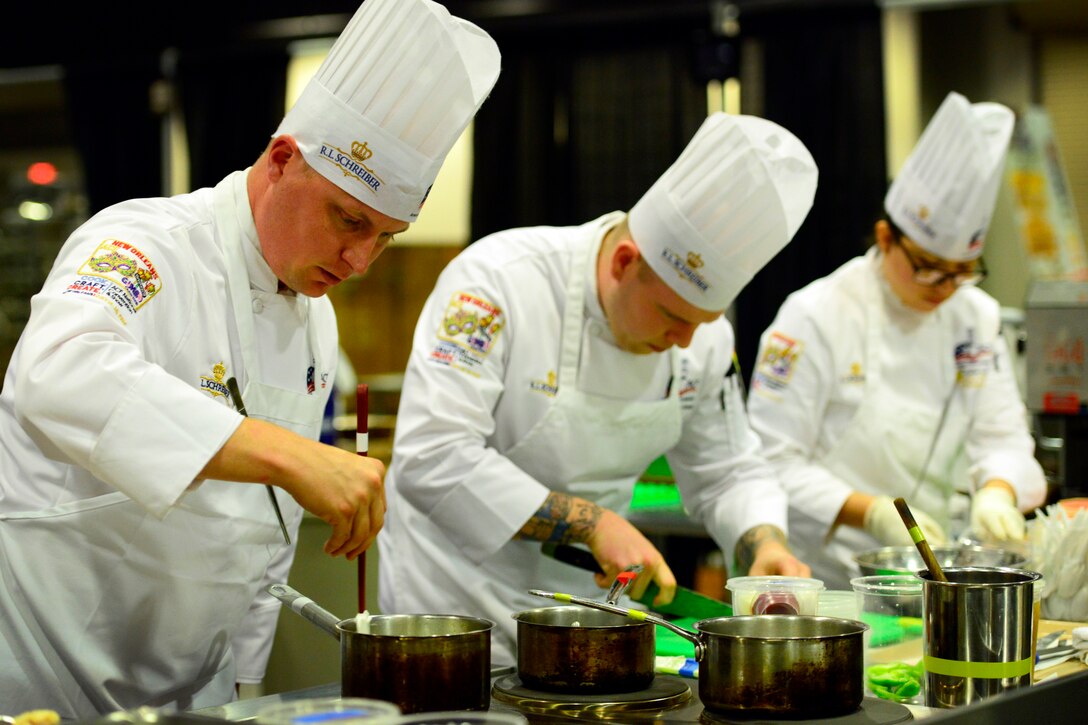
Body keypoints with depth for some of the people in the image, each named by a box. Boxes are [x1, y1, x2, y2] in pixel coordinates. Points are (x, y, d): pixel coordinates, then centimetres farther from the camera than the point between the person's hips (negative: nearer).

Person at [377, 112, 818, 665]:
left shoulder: (704, 335, -2)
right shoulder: (497, 280, -22)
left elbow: (725, 474, 11)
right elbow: (430, 458, -30)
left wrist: (767, 545, -10)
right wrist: (590, 522, -30)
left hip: (591, 590, 5)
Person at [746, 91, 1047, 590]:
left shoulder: (977, 316, 12)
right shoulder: (815, 317, -6)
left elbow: (1002, 435, 11)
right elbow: (772, 461, -9)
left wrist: (997, 490, -12)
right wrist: (873, 513, -21)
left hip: (934, 568, 5)